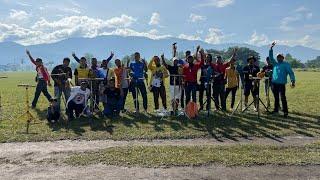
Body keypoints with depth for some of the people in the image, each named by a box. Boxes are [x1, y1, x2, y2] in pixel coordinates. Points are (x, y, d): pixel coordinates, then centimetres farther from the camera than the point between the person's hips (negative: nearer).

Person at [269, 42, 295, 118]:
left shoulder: (286, 64, 3)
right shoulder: (275, 64, 17)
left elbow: (291, 72, -4)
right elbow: (270, 57, 16)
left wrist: (293, 81, -18)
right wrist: (271, 48, 6)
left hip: (282, 84, -5)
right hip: (274, 83, 5)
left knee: (283, 98, -7)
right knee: (276, 98, 13)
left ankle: (285, 112, -3)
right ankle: (276, 109, 23)